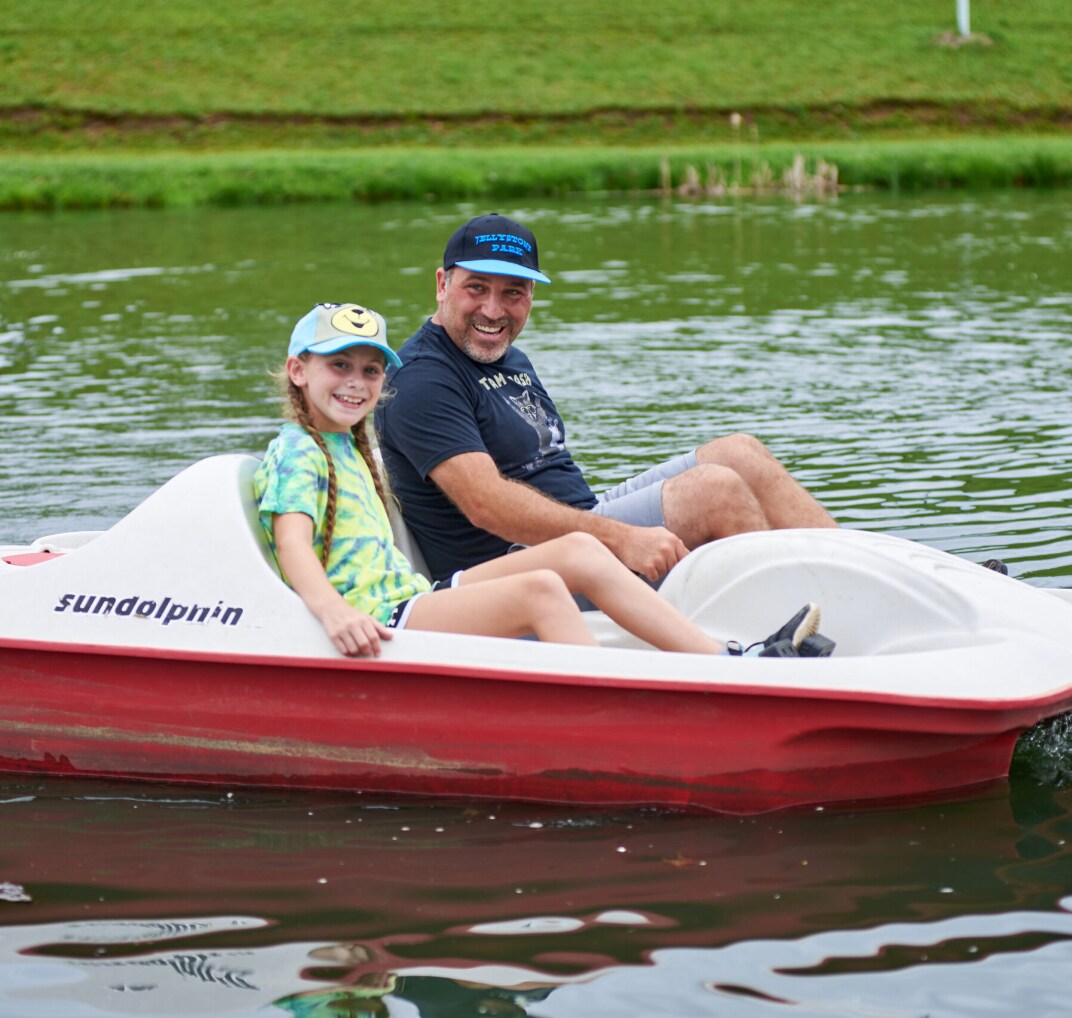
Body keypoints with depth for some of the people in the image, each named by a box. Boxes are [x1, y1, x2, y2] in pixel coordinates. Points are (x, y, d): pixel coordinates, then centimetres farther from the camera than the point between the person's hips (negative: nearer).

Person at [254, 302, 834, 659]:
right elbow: (293, 547, -22)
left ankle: (729, 661, -13)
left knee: (578, 550, -4)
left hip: (408, 597, 10)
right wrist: (333, 611, -41)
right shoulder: (295, 453, -5)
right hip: (373, 626, -10)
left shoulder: (349, 448, 25)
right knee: (539, 589, -29)